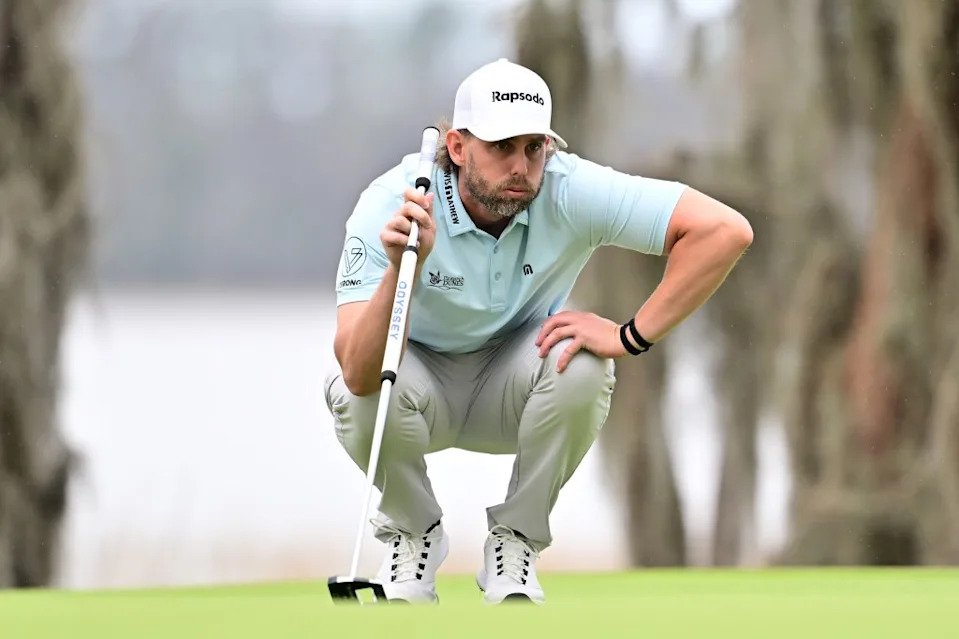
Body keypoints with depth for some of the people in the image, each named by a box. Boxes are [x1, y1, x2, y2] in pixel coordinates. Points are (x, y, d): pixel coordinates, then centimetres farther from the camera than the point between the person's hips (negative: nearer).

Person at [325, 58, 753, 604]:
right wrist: (399, 270, -53)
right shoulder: (390, 205, -30)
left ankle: (516, 538, -6)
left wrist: (631, 336, -32)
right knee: (359, 393, -34)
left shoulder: (570, 191, -28)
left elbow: (725, 230, -33)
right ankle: (413, 530, -1)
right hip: (422, 378, -1)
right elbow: (358, 373, -38)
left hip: (513, 388, 1)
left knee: (582, 367, -32)